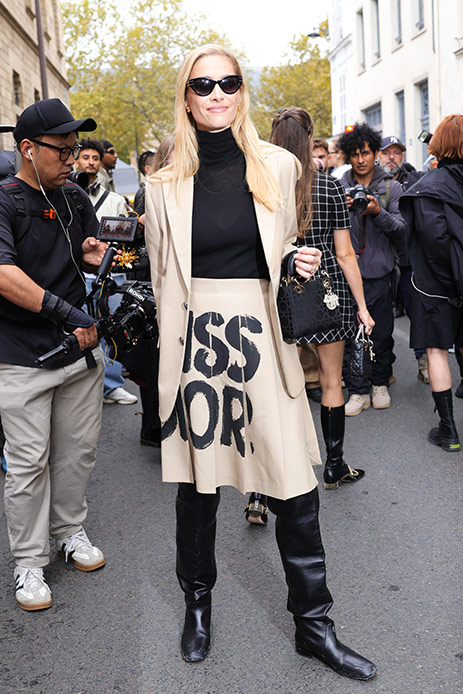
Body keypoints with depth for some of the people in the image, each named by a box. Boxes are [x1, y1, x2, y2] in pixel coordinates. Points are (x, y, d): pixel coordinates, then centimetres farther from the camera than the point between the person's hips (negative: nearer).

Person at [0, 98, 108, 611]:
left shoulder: (76, 199, 11)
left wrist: (94, 256, -2)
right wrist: (67, 312, -26)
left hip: (81, 349, 6)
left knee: (79, 451, 14)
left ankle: (70, 530, 35)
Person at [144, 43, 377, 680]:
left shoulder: (277, 166, 6)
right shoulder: (167, 184, 4)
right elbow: (161, 274, 11)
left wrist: (302, 263, -4)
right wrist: (173, 352, 9)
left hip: (263, 334, 1)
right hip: (195, 339, 0)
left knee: (297, 489, 1)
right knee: (197, 480, 11)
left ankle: (313, 624, 19)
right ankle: (198, 605, 34)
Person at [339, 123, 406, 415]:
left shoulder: (391, 187, 6)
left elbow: (401, 229, -2)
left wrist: (379, 212, -17)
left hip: (380, 273, 0)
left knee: (382, 335, 8)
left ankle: (380, 384, 27)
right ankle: (358, 390, 12)